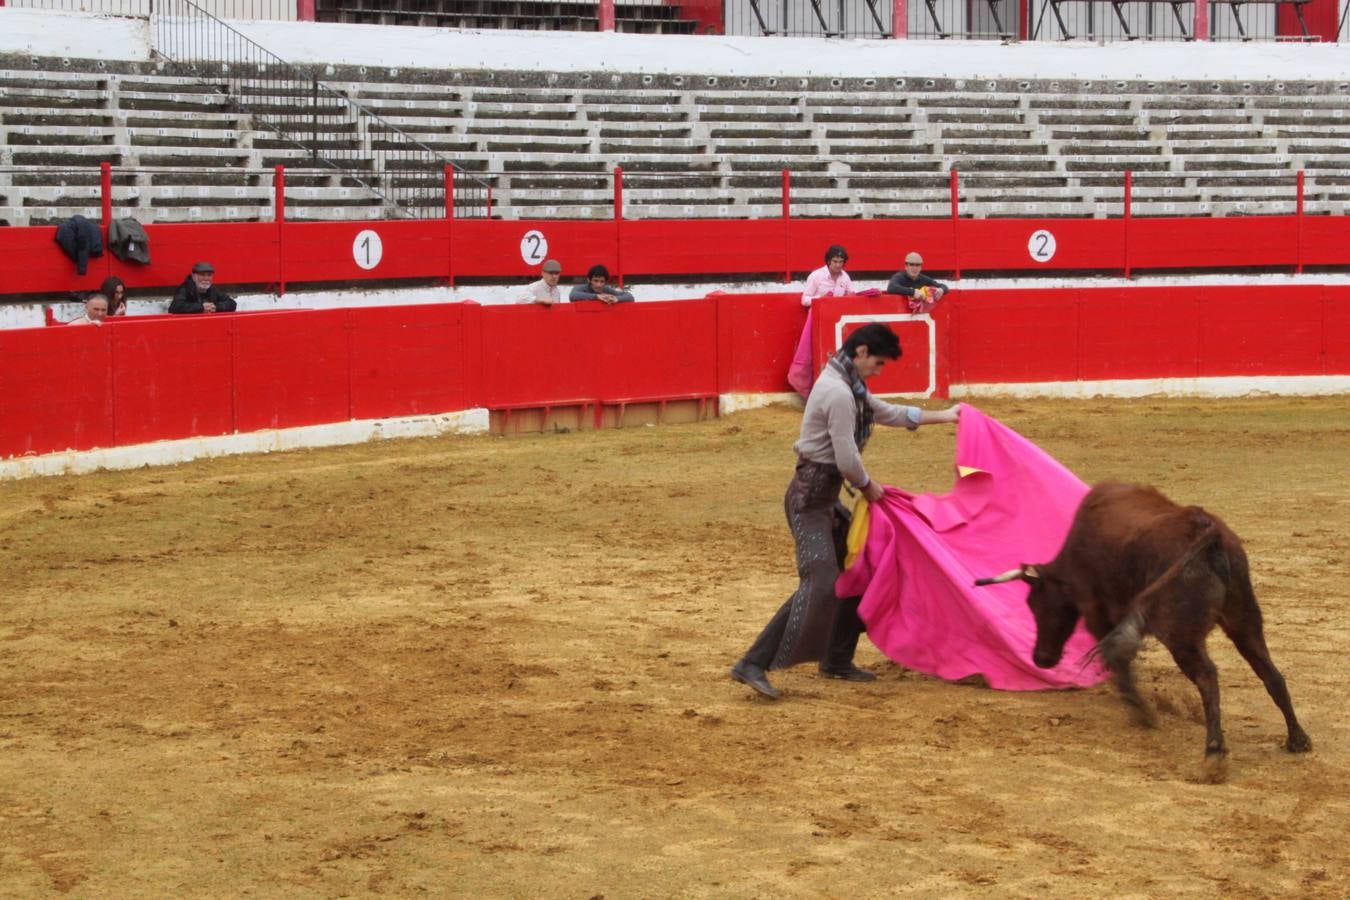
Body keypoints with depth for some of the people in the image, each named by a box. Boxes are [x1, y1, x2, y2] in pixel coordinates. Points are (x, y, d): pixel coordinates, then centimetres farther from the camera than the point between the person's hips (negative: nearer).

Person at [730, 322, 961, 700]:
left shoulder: (846, 384, 14)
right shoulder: (838, 393, -19)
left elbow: (887, 413, 29)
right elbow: (848, 461, -20)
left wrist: (943, 416, 31)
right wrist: (869, 487, 0)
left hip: (825, 498, 11)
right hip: (809, 498, -11)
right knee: (820, 583, -20)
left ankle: (836, 660, 26)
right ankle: (753, 665, -23)